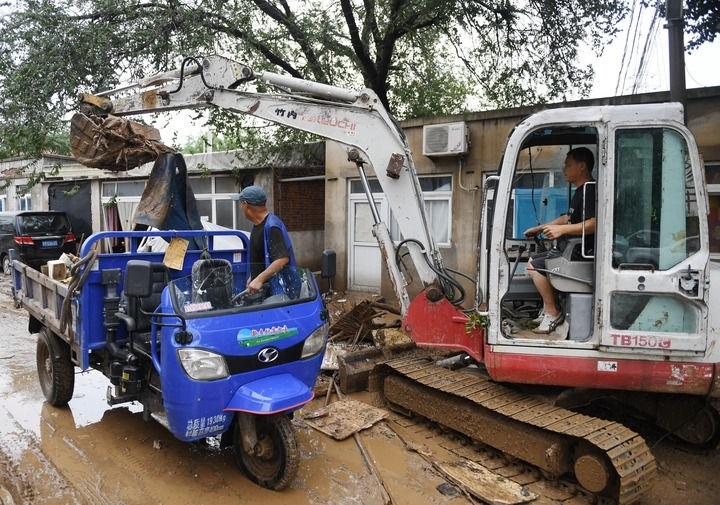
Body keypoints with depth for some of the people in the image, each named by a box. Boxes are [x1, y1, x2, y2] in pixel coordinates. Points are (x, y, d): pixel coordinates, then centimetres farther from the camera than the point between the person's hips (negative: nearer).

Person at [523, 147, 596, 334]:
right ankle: (547, 308, 16)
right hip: (574, 250, 12)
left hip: (584, 255, -12)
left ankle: (552, 313, -9)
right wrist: (539, 228, 27)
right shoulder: (580, 191, 17)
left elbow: (593, 224, -30)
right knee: (533, 260, 17)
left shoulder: (589, 189, -17)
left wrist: (562, 229, -33)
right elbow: (568, 218, 29)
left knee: (535, 266, -19)